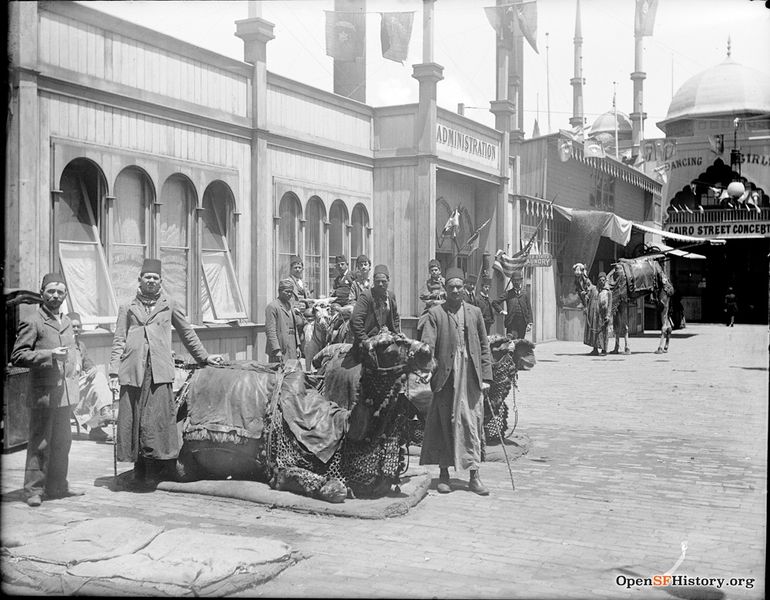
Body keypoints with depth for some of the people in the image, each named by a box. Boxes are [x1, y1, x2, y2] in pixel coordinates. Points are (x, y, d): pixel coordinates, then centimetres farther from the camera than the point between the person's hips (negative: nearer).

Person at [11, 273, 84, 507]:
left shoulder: (67, 321, 18)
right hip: (43, 393, -7)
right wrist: (49, 355, -20)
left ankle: (57, 486, 21)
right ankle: (34, 490, 3)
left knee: (62, 442, 12)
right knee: (40, 443, -4)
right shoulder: (31, 322, -6)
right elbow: (17, 356, -12)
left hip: (65, 393, 7)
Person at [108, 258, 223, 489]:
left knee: (157, 420, -8)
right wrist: (114, 372, 3)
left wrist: (203, 357, 26)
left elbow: (186, 332, 23)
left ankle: (154, 471, 0)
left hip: (159, 371, -1)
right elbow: (119, 341, 12)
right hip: (132, 371, 1)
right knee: (132, 421, 1)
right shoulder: (127, 308, 16)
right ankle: (140, 472, 9)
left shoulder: (169, 304, 15)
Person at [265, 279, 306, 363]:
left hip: (292, 351, 8)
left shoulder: (290, 307, 19)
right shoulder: (272, 307, -8)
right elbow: (270, 331, -14)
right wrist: (276, 350, -19)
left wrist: (298, 346, 14)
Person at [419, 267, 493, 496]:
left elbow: (484, 346, 12)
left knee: (473, 425, 2)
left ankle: (474, 476, 9)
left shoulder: (475, 312, 11)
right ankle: (444, 475, 16)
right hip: (445, 378, -2)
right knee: (444, 426, 4)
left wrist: (486, 376, 6)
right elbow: (427, 345, -5)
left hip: (471, 378, 2)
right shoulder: (435, 314, 2)